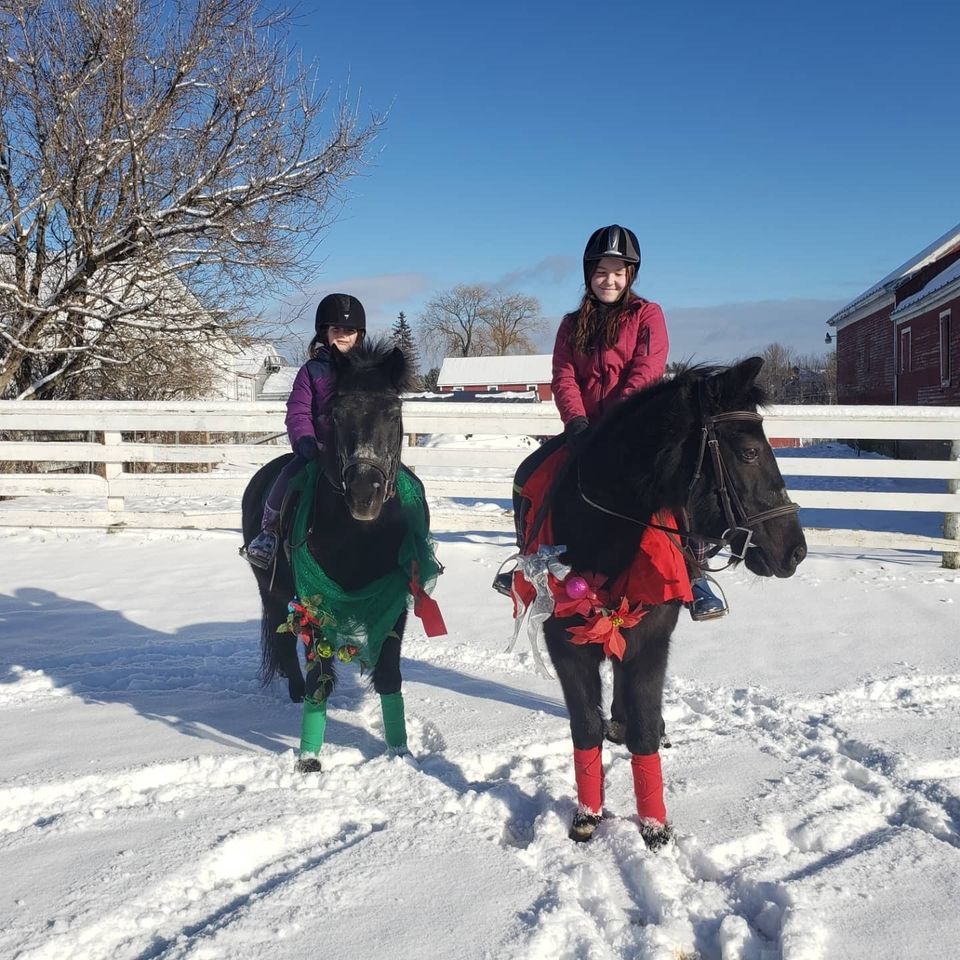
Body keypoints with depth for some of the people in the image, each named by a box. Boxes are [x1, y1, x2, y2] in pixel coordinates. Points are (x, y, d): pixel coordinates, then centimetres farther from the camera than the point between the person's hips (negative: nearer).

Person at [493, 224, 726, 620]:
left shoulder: (647, 315, 4)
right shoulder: (573, 324, 16)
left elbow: (647, 371, -10)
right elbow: (563, 377, 4)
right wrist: (576, 421, -15)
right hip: (584, 429, 4)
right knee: (528, 475, -8)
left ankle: (695, 581, -14)